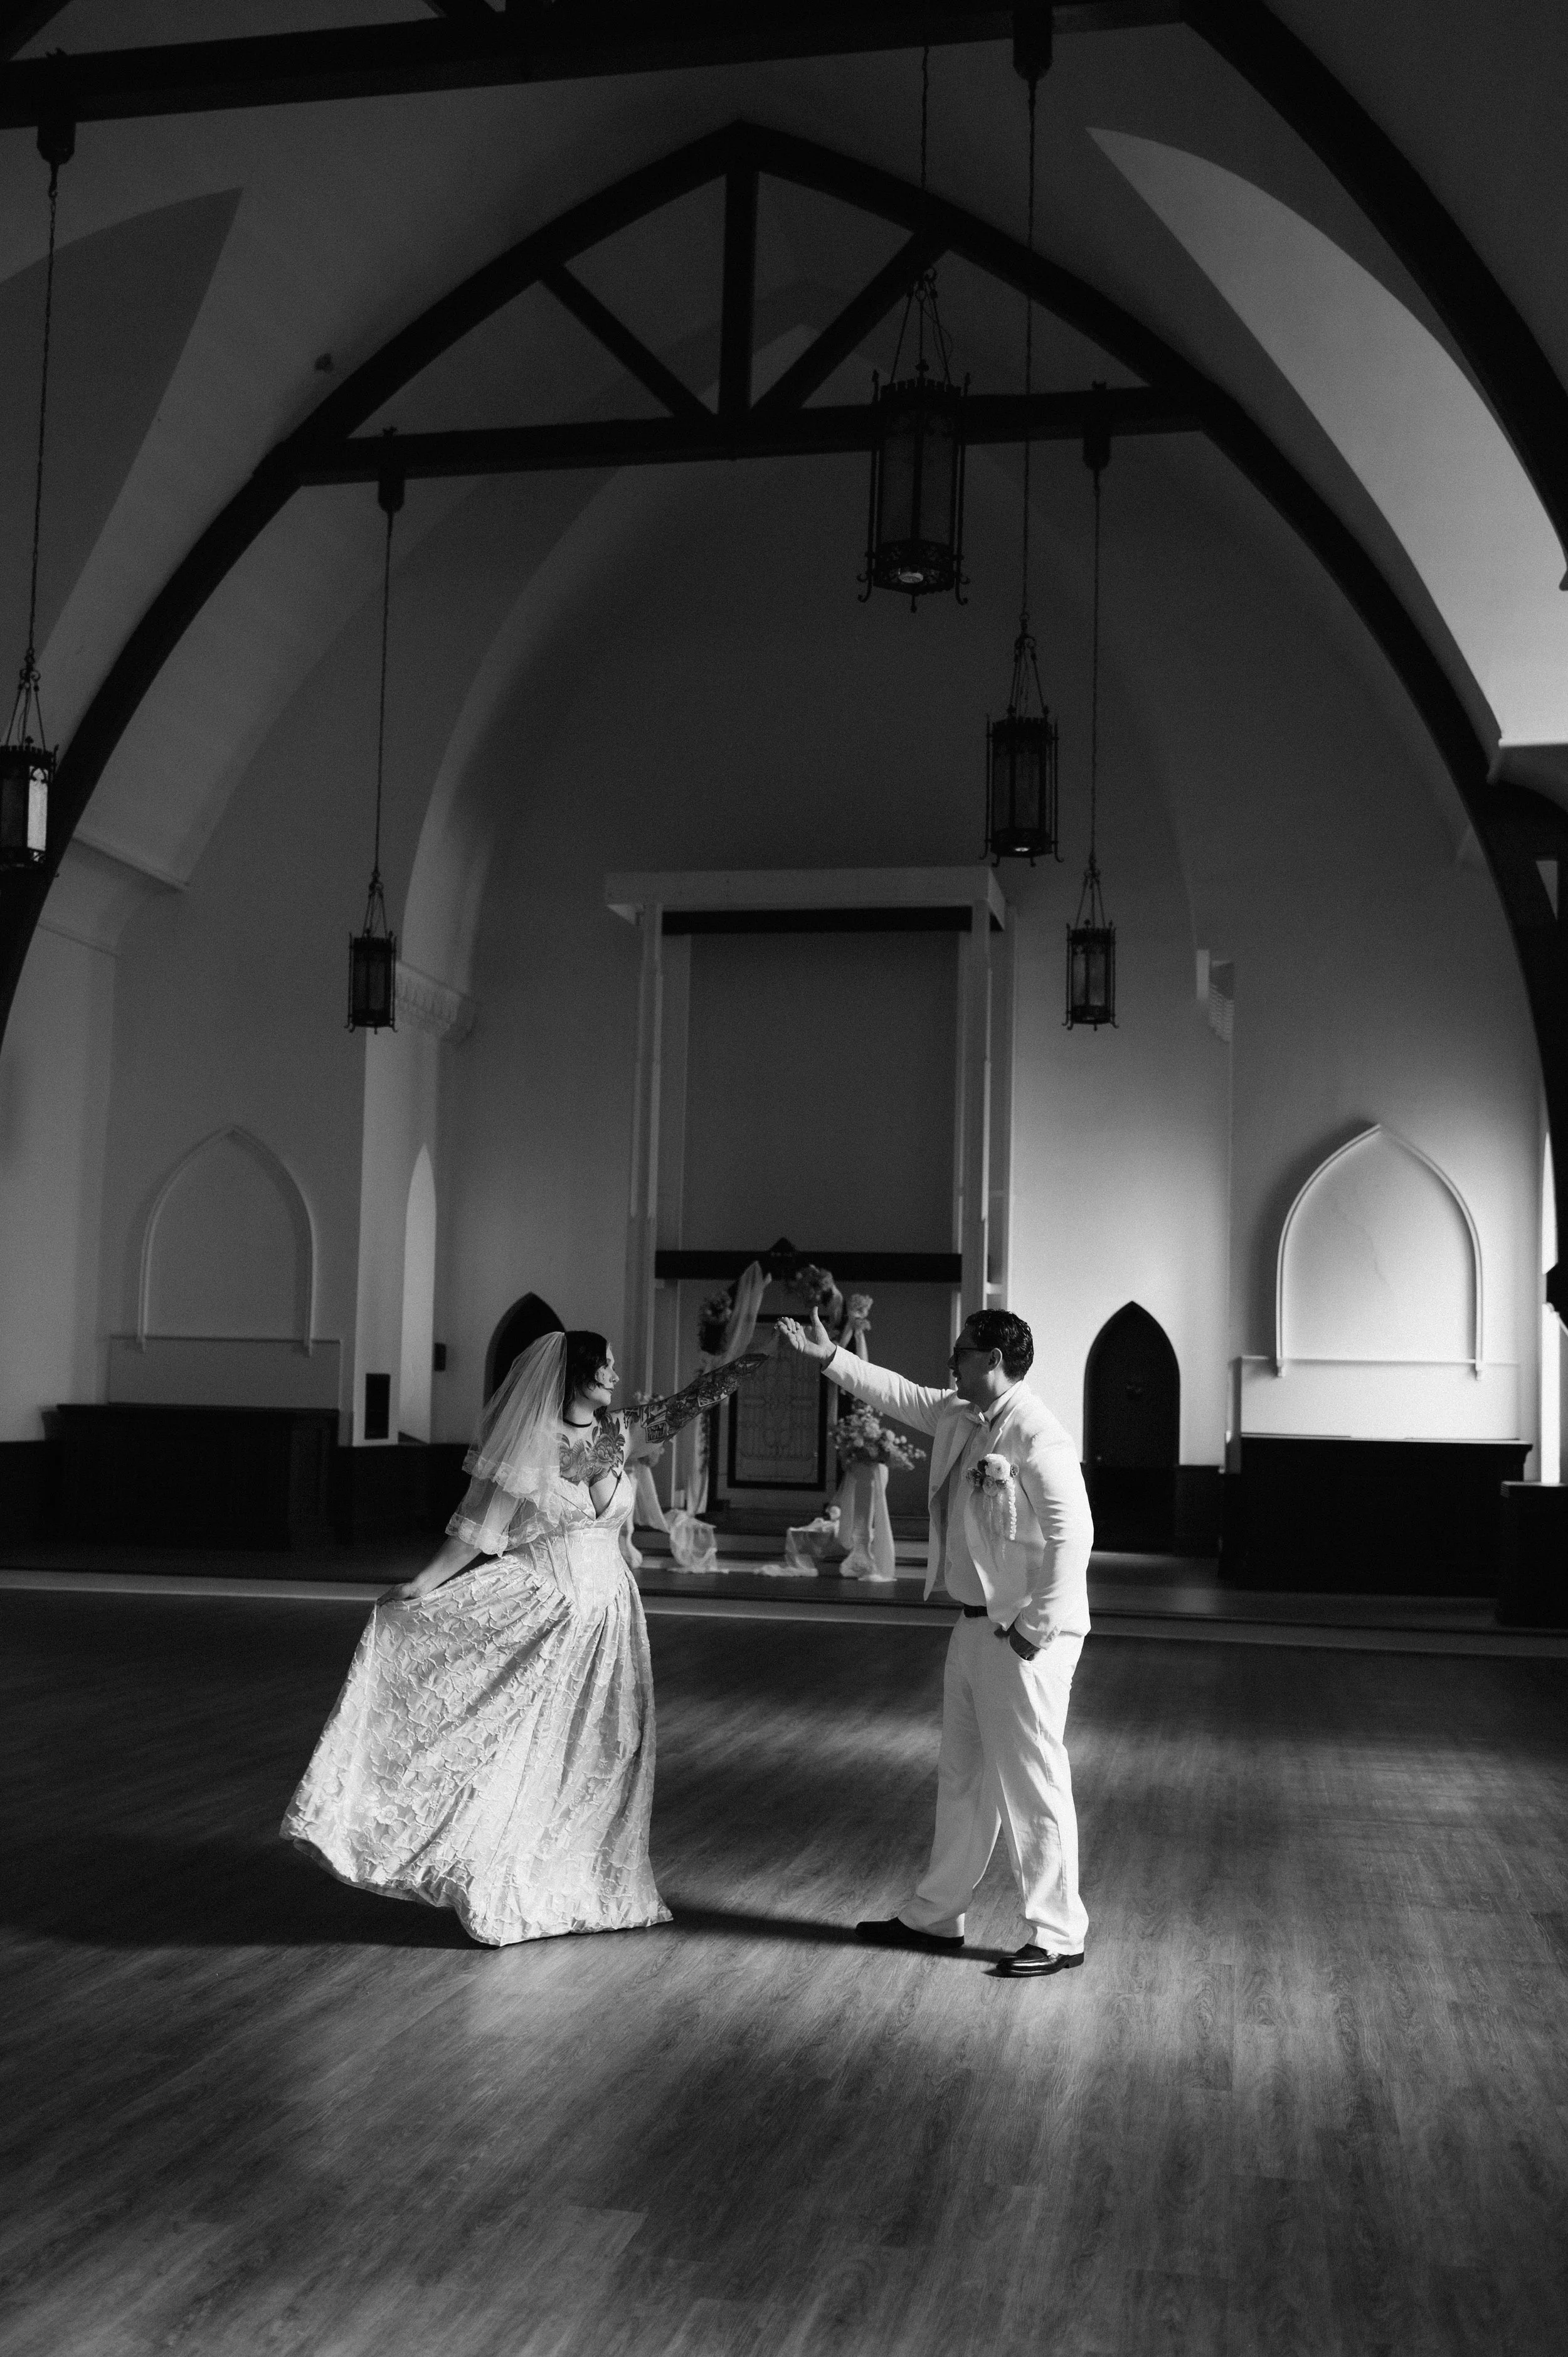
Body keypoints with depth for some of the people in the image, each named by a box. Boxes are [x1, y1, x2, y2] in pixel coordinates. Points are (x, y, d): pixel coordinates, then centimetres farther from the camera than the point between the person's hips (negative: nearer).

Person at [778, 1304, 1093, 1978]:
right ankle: (934, 1916, 30)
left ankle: (1058, 1936, 11)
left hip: (1024, 1638, -10)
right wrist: (829, 1357, 19)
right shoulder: (958, 1417, 9)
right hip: (974, 1625, 10)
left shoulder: (1038, 1437, -19)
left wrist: (1037, 1627, -22)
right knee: (961, 1777, 18)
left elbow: (1072, 1533, -23)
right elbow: (898, 1394, 23)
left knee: (1030, 1786, -2)